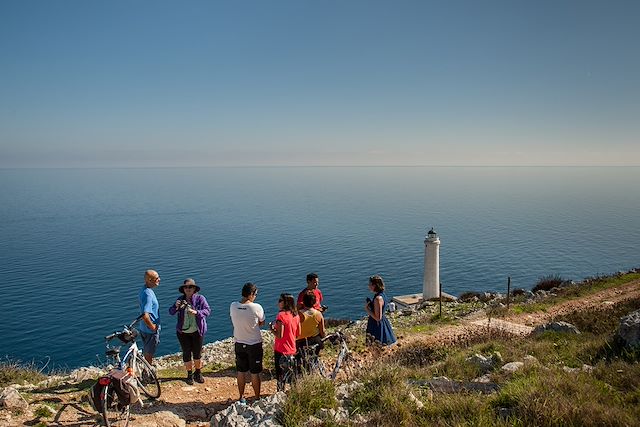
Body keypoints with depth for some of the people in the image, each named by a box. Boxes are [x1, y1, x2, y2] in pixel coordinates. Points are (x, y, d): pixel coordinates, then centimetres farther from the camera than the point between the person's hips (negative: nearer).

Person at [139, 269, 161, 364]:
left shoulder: (144, 290, 4)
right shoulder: (148, 294, -28)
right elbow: (145, 315, -36)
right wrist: (152, 327, -21)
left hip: (144, 328, 9)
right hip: (151, 331, -9)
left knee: (146, 353, 22)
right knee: (148, 355, 7)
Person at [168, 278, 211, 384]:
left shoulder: (200, 298, -6)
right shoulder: (180, 300, 2)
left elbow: (207, 311, -16)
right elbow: (171, 312, -2)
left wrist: (196, 312, -33)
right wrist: (176, 306, -24)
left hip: (197, 331, -1)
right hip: (183, 332, 2)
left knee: (197, 353, 8)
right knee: (186, 353, 7)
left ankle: (198, 373, 28)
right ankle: (189, 374, 24)